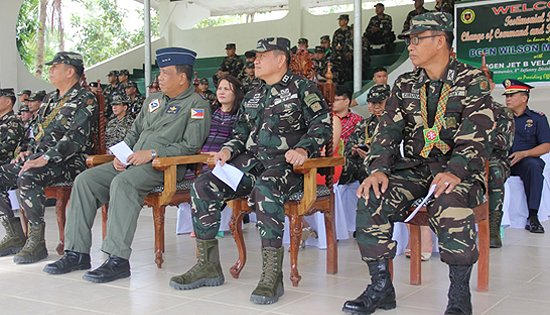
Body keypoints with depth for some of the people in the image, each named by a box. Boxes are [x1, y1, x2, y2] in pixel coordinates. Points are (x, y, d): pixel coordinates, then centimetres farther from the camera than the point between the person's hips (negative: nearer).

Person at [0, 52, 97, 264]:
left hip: (69, 161, -9)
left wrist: (45, 158, -26)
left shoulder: (85, 100, -7)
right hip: (39, 157, 9)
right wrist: (28, 152, 8)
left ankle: (37, 241, -24)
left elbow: (76, 137, -19)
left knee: (27, 177, -34)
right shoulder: (51, 99, 21)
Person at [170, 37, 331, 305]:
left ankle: (272, 274, -36)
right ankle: (208, 265, -8)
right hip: (251, 162, 7)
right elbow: (241, 133, 27)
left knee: (264, 188, -40)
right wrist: (228, 149, 5)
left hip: (285, 163, -7)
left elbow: (322, 125, -5)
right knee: (203, 186, -13)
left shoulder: (302, 88, 3)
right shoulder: (252, 97, 24)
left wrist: (303, 149, -21)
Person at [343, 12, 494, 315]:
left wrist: (454, 172, -32)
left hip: (458, 170, -4)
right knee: (371, 198, -23)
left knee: (451, 204, -37)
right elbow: (388, 129, 3)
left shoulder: (472, 81, -1)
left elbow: (474, 135, -14)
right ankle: (381, 287, -13)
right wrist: (378, 169, -16)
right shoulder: (405, 84, 13)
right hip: (413, 167, 4)